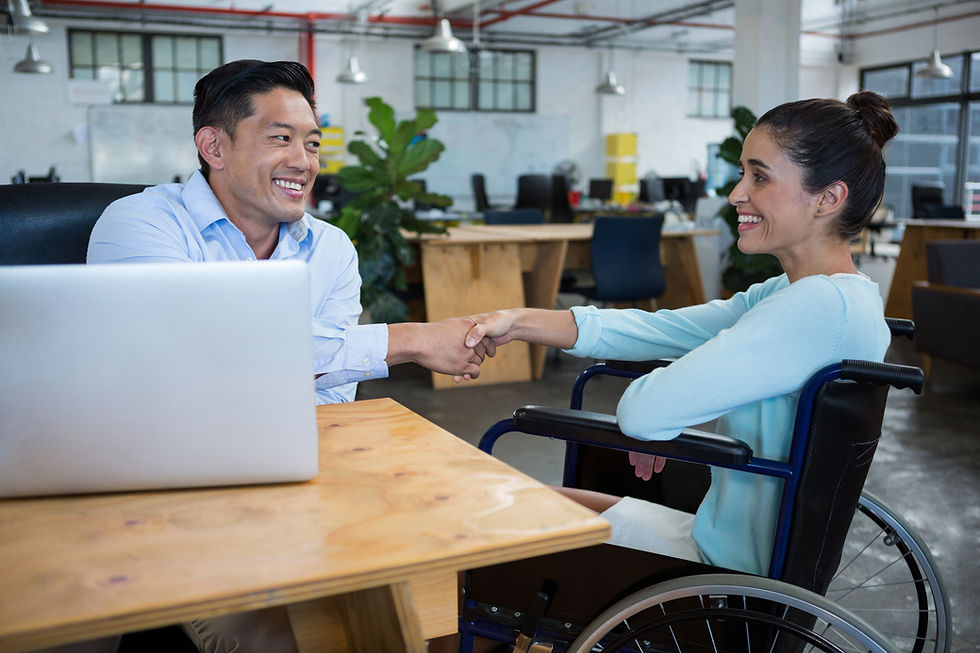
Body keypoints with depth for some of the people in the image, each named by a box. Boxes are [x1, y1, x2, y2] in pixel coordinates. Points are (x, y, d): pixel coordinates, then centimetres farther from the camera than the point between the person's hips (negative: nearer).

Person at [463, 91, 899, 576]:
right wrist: (521, 323, -5)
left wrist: (646, 420, -8)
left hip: (742, 573, -8)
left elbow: (644, 411, -32)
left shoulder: (821, 305, -28)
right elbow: (664, 329, 1)